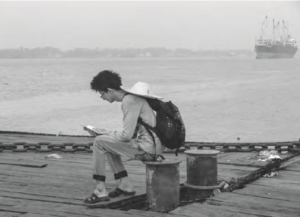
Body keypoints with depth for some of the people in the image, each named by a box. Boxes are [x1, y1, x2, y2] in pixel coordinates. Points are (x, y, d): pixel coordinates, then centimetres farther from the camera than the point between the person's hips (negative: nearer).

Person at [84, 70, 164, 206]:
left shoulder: (129, 101, -16)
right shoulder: (130, 97, 13)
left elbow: (127, 135, -20)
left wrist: (106, 133, -4)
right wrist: (107, 133, 9)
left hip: (147, 148, -10)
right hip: (152, 145, 10)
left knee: (99, 142, -8)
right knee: (108, 144, 22)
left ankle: (100, 190, -2)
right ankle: (125, 185, 19)